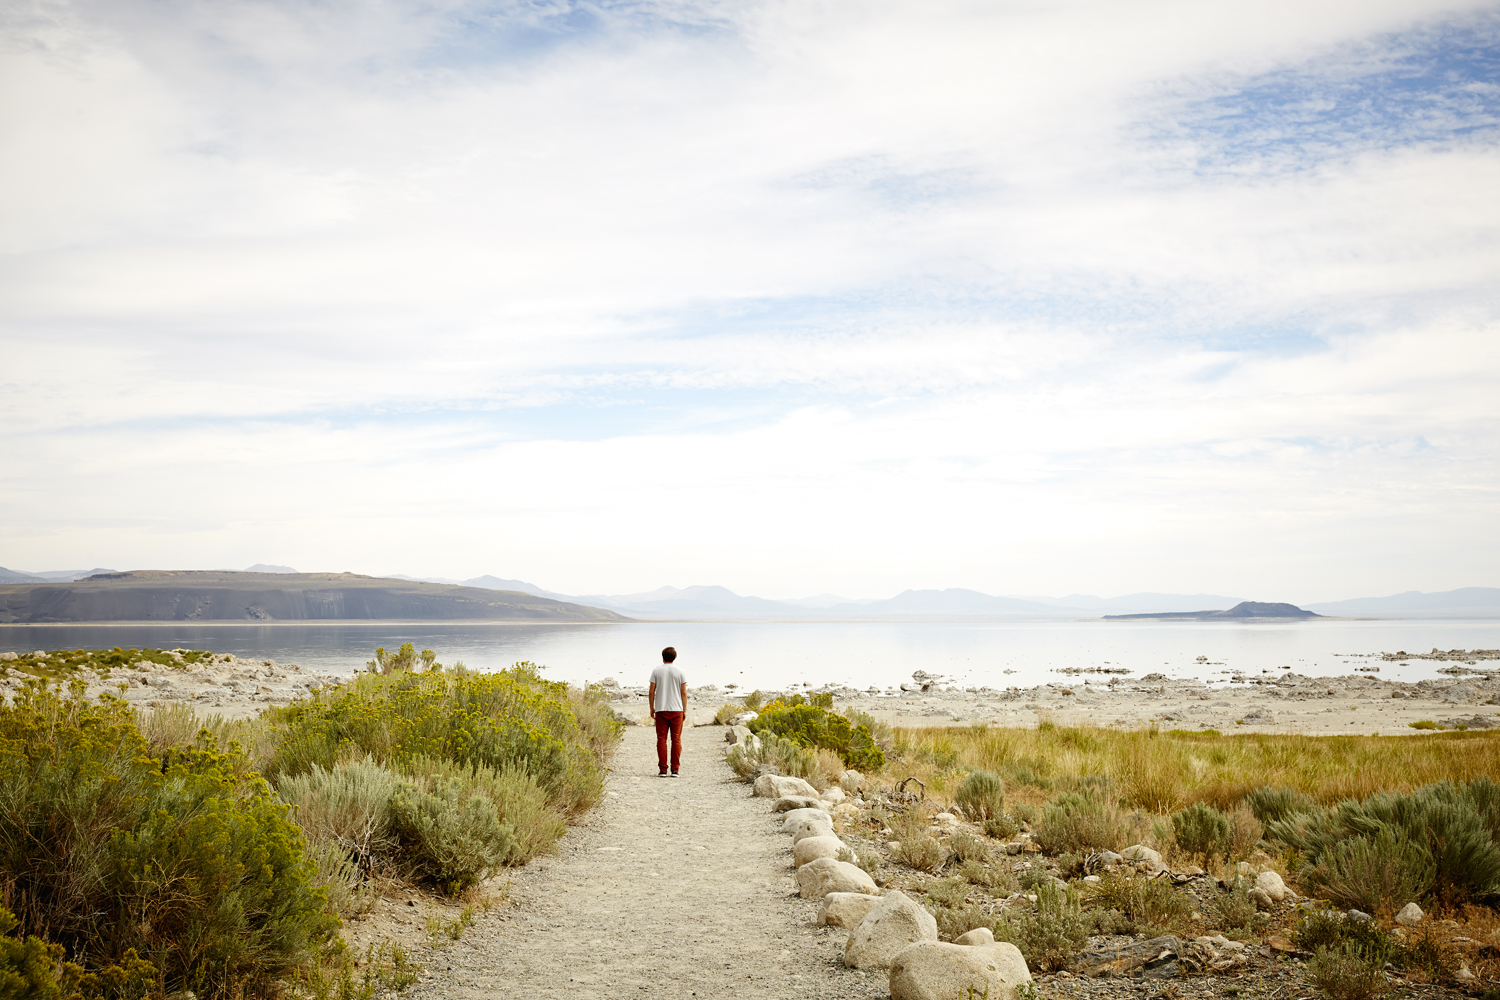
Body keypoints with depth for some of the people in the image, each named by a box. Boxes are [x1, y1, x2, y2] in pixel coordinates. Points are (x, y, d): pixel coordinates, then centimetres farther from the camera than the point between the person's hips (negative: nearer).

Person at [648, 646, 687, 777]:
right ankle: (675, 769, -1)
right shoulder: (679, 672, 3)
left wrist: (652, 708, 11)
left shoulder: (656, 671, 2)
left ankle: (663, 769, -2)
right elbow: (684, 693, 2)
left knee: (661, 739, 2)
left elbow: (651, 692, 1)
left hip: (661, 710, 0)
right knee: (676, 739, 3)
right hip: (677, 710, 0)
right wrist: (685, 710, 8)